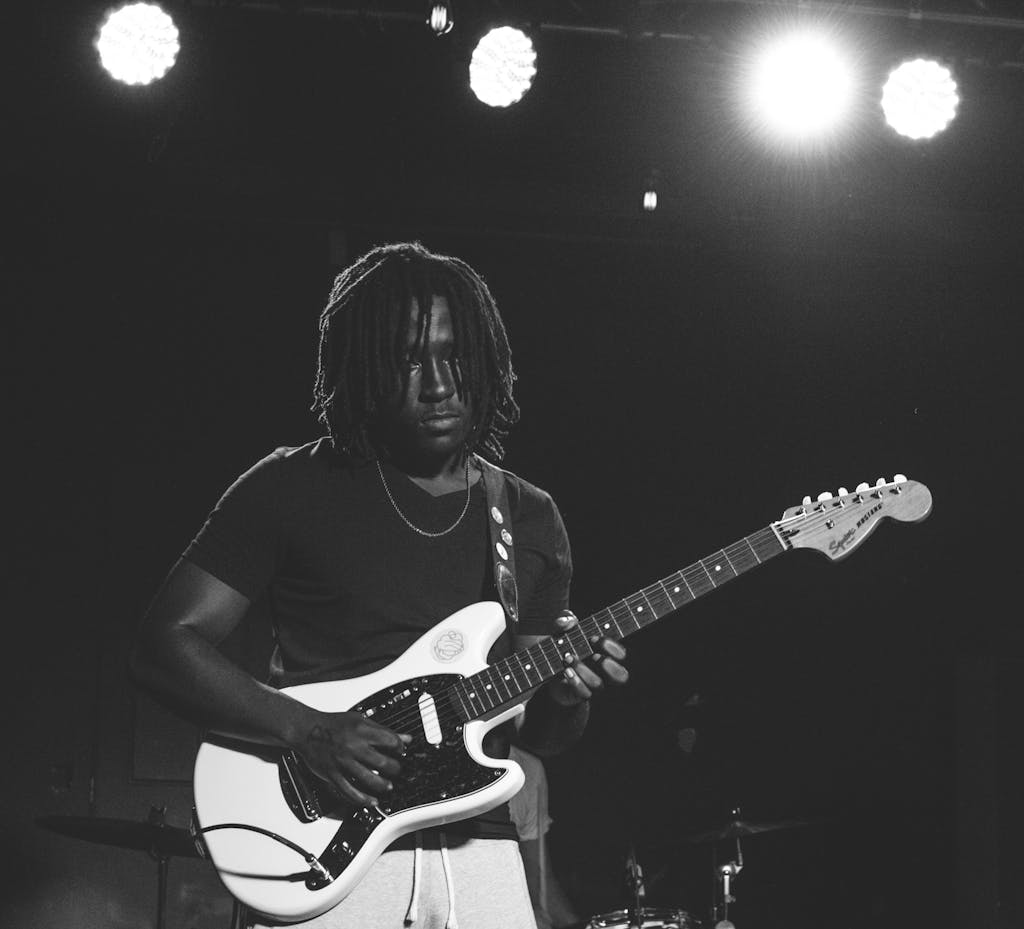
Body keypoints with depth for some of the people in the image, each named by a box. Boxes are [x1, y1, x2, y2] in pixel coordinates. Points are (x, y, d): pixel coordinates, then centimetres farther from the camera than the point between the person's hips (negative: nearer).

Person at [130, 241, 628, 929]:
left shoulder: (530, 519, 10)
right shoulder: (294, 487, -2)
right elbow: (165, 644, -6)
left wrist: (566, 694, -6)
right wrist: (309, 730, -18)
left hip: (478, 852, 4)